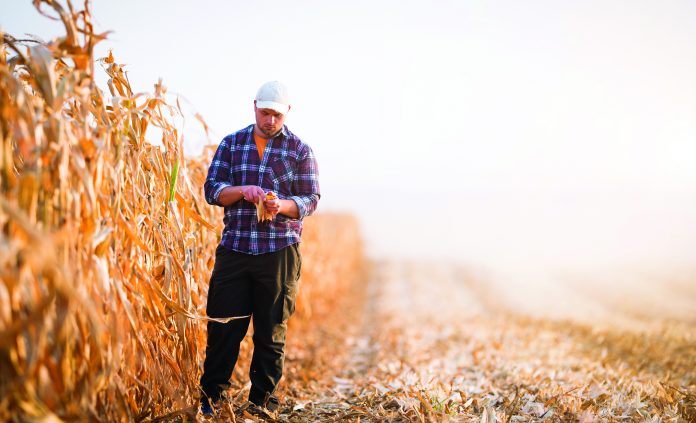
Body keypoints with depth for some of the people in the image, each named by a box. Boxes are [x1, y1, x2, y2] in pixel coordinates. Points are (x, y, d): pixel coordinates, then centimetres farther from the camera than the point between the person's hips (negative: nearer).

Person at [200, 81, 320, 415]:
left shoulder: (299, 149, 5)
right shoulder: (231, 144, 10)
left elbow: (311, 199, 1)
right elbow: (212, 188, 4)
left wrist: (283, 206, -19)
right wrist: (242, 191, -16)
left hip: (280, 251, -1)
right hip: (234, 247, 1)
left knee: (272, 330, 6)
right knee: (224, 325, 2)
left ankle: (262, 399, 18)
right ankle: (210, 395, 15)